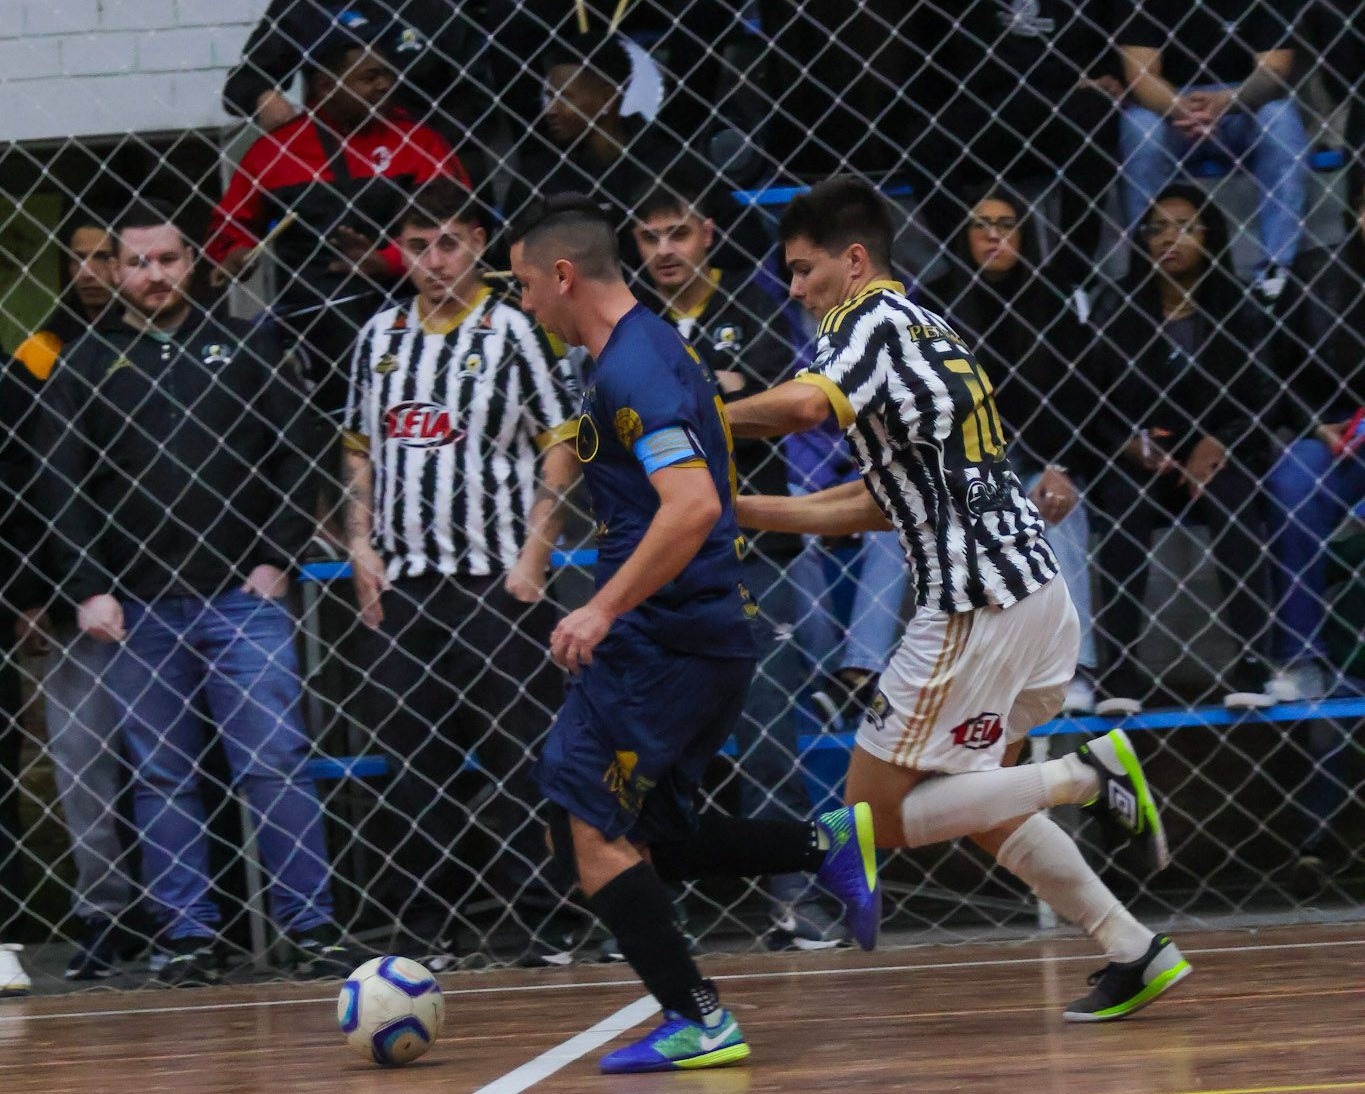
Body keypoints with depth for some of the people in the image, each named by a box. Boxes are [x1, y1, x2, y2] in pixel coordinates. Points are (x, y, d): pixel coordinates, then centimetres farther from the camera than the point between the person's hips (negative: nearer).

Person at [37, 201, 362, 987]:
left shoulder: (246, 348, 10)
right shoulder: (85, 367, 10)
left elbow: (295, 458, 8)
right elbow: (62, 488, 6)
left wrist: (277, 559, -2)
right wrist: (89, 589, -4)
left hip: (243, 598, -1)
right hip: (139, 611, 1)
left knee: (276, 762, -7)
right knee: (162, 778, 3)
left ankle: (312, 928, -4)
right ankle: (190, 937, 7)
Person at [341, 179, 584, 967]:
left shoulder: (513, 332, -3)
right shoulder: (380, 339, 12)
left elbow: (562, 447, -4)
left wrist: (533, 558, -11)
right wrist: (363, 547, 7)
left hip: (497, 580, -5)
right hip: (403, 587, 5)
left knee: (519, 755, -5)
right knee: (414, 761, 6)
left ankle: (543, 924, 0)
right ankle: (427, 926, 12)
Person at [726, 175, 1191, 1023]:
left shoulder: (874, 318, -6)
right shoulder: (929, 334, 23)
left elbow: (806, 404, -28)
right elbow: (878, 505, 26)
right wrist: (738, 508, 25)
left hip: (978, 603, -9)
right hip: (1034, 588, 9)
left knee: (880, 814, -2)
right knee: (975, 806, 19)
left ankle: (1089, 776, -10)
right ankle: (1136, 954, 15)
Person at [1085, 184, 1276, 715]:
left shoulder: (1236, 312, 5)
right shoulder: (1116, 312, 5)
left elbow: (1259, 403, 0)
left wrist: (1218, 444, -18)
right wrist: (1130, 445, -17)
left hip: (1216, 458, 0)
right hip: (1137, 461, 0)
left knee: (1230, 494, -34)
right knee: (1124, 493, -35)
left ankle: (1252, 661, -39)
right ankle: (1119, 671, -40)